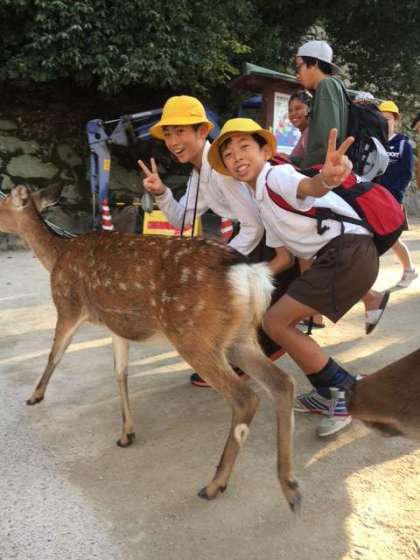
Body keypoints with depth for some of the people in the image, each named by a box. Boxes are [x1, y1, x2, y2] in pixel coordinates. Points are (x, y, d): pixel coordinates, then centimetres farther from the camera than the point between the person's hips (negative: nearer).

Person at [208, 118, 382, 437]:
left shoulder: (276, 175, -7)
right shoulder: (264, 202, 21)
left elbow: (308, 187, -33)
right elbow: (285, 256, 21)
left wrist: (326, 178, -56)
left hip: (349, 252, -10)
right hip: (338, 257, 10)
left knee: (276, 322, -8)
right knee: (280, 320, 12)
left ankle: (345, 391, 2)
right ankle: (329, 394, 20)